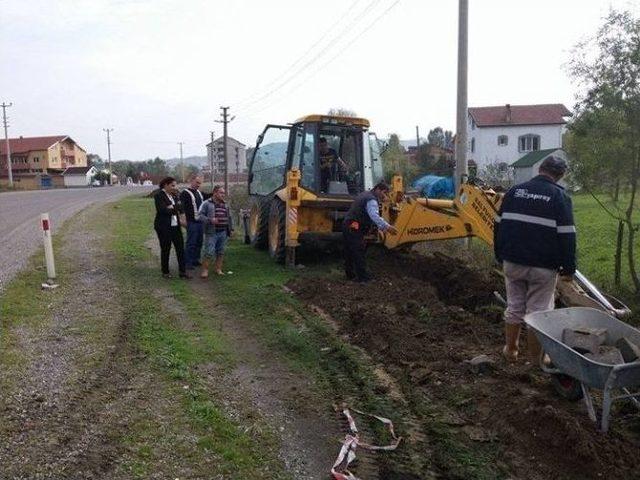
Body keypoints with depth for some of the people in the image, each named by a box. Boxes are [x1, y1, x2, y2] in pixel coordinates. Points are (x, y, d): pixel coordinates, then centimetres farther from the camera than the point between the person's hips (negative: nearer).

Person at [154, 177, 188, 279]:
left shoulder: (174, 195, 10)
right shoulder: (159, 195, -10)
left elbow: (181, 208, 2)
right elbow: (163, 210, -21)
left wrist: (172, 208, -15)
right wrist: (175, 209, -11)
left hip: (175, 226, 6)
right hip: (164, 227, -6)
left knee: (180, 248, 4)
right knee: (165, 249, 5)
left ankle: (182, 271, 11)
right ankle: (165, 272, 19)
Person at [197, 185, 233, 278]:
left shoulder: (225, 205, 16)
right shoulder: (206, 203, -3)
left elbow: (229, 218, 24)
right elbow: (200, 215, -8)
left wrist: (231, 229, 20)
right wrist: (210, 220, -21)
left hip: (223, 232, 6)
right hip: (211, 232, -6)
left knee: (221, 252, 10)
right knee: (209, 253, -8)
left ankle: (218, 268, 22)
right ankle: (205, 270, 3)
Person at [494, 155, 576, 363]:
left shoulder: (515, 191, 7)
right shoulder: (559, 196, -6)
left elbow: (499, 226, 10)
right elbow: (566, 236, -9)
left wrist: (500, 256, 19)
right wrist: (568, 268, -3)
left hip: (512, 262, 4)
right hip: (542, 267, -4)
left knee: (514, 307, 15)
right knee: (538, 312, 6)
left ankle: (510, 350, 26)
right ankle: (535, 359, 16)